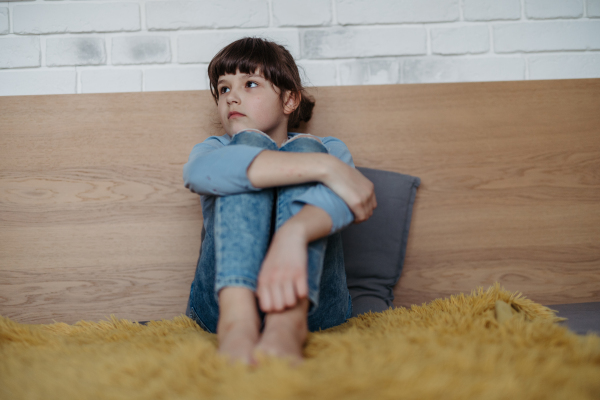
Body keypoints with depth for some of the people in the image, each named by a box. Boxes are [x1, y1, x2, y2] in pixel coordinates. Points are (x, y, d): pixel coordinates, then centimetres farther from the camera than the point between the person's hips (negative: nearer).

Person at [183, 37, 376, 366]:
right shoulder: (214, 149, 16)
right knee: (249, 143, -13)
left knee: (305, 148, -15)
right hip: (225, 297, 1)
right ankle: (237, 321, -40)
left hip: (312, 301, 0)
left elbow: (338, 196, -14)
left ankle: (288, 324, -41)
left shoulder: (328, 149, 14)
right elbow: (199, 172, -15)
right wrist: (324, 168, -23)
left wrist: (293, 234, -38)